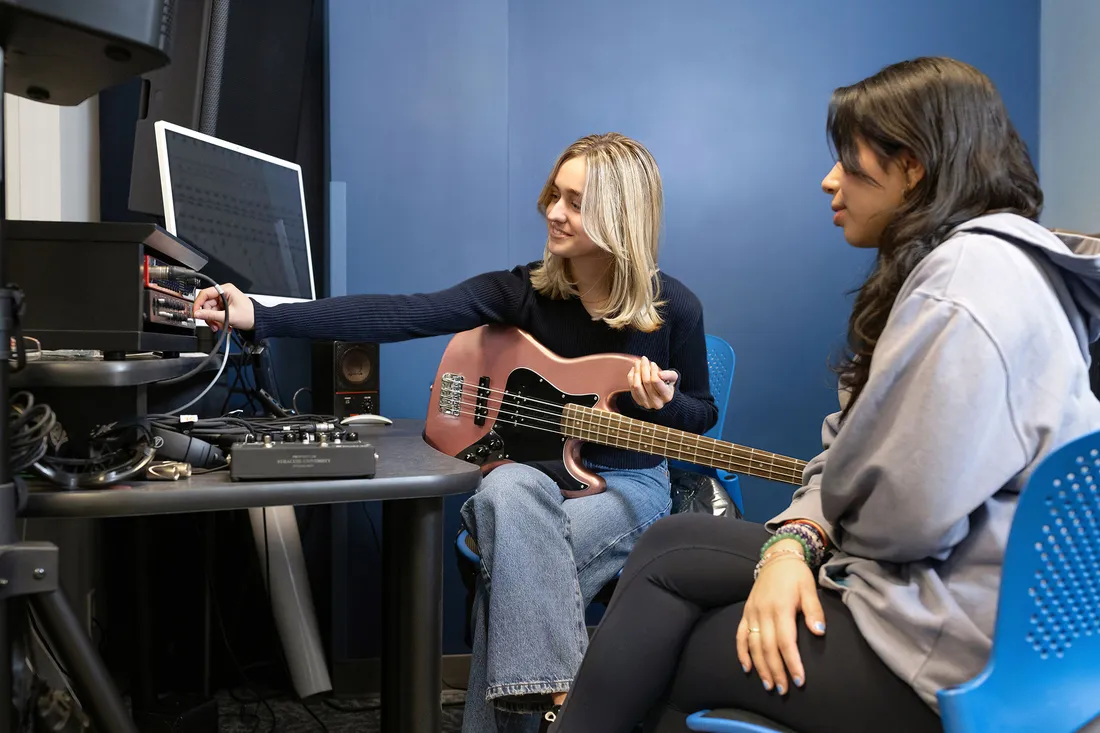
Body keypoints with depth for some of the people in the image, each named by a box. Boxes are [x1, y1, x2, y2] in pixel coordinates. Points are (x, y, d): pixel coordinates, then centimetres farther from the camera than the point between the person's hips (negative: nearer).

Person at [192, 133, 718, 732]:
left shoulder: (673, 308, -8)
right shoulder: (522, 290, -8)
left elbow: (702, 414, 6)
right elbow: (401, 314, -18)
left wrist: (661, 402, -19)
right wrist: (259, 317, -26)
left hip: (628, 484, -2)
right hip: (537, 475, 2)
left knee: (517, 561, -32)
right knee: (504, 489, -35)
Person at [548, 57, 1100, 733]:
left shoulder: (970, 276, -20)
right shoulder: (947, 261, 13)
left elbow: (909, 514, -24)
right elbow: (857, 453, 9)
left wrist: (825, 528, -3)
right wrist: (797, 537, -8)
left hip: (962, 648, -9)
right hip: (926, 572, 9)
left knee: (683, 656, 3)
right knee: (671, 548, 8)